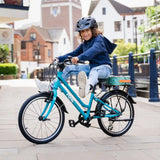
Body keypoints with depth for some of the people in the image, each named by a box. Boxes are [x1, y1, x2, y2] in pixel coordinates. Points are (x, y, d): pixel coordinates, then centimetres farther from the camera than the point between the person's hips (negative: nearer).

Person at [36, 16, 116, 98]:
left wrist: (79, 57, -49)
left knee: (94, 71, -44)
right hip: (91, 67, 9)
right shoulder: (84, 44, 13)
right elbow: (74, 53, 11)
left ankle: (88, 86, -78)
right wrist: (59, 59, -4)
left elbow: (93, 50, -32)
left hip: (104, 68, -8)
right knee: (69, 68, 1)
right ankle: (52, 86, 2)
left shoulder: (99, 39, -13)